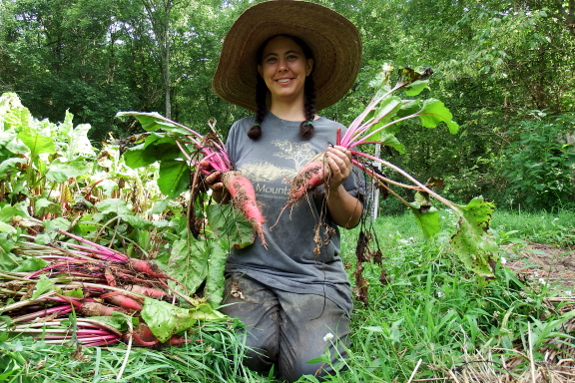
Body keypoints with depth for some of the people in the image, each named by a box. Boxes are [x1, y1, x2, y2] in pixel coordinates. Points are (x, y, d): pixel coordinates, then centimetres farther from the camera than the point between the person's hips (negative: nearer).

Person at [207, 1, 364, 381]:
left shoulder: (333, 135, 1)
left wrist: (335, 188, -17)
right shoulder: (242, 131, 8)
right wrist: (221, 195, -5)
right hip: (250, 272, 2)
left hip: (314, 278, -1)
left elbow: (351, 219, 3)